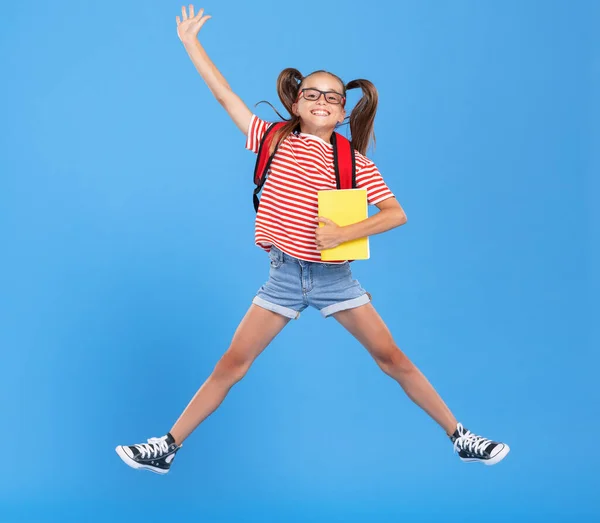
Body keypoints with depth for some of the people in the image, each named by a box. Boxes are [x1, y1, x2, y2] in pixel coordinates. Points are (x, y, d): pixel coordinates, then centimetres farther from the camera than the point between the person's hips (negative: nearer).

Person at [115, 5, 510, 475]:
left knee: (392, 357, 1)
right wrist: (190, 42, -1)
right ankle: (168, 447, 12)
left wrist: (344, 233, -22)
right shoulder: (275, 140, 0)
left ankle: (460, 437, 13)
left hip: (334, 275, -1)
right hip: (284, 276, 1)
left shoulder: (356, 163, -4)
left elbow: (397, 214, -10)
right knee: (231, 365, 2)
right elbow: (225, 94, -1)